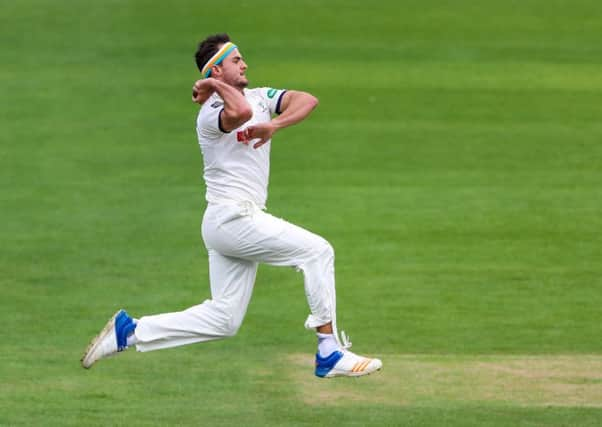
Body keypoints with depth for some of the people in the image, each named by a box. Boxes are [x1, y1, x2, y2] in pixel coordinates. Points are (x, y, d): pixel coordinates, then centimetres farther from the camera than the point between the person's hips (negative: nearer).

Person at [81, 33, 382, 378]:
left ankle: (129, 331, 11)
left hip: (237, 221, 9)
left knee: (223, 320, 8)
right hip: (232, 217, -9)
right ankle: (330, 354, -11)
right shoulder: (210, 113, -13)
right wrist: (215, 85, -18)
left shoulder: (259, 97, 13)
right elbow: (240, 112, -36)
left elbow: (308, 100, 2)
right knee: (317, 250, -11)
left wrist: (274, 125, -14)